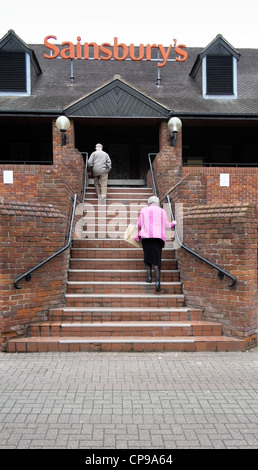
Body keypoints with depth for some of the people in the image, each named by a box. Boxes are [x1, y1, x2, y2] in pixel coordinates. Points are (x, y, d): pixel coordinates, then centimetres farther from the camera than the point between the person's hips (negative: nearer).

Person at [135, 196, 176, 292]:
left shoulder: (144, 210, 10)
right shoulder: (162, 211, 14)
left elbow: (139, 224, 7)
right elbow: (167, 226, 18)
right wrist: (173, 223, 38)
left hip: (146, 237, -1)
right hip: (158, 237, 1)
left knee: (147, 256, 16)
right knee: (156, 260, -1)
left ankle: (149, 276, 1)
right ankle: (158, 282, -13)